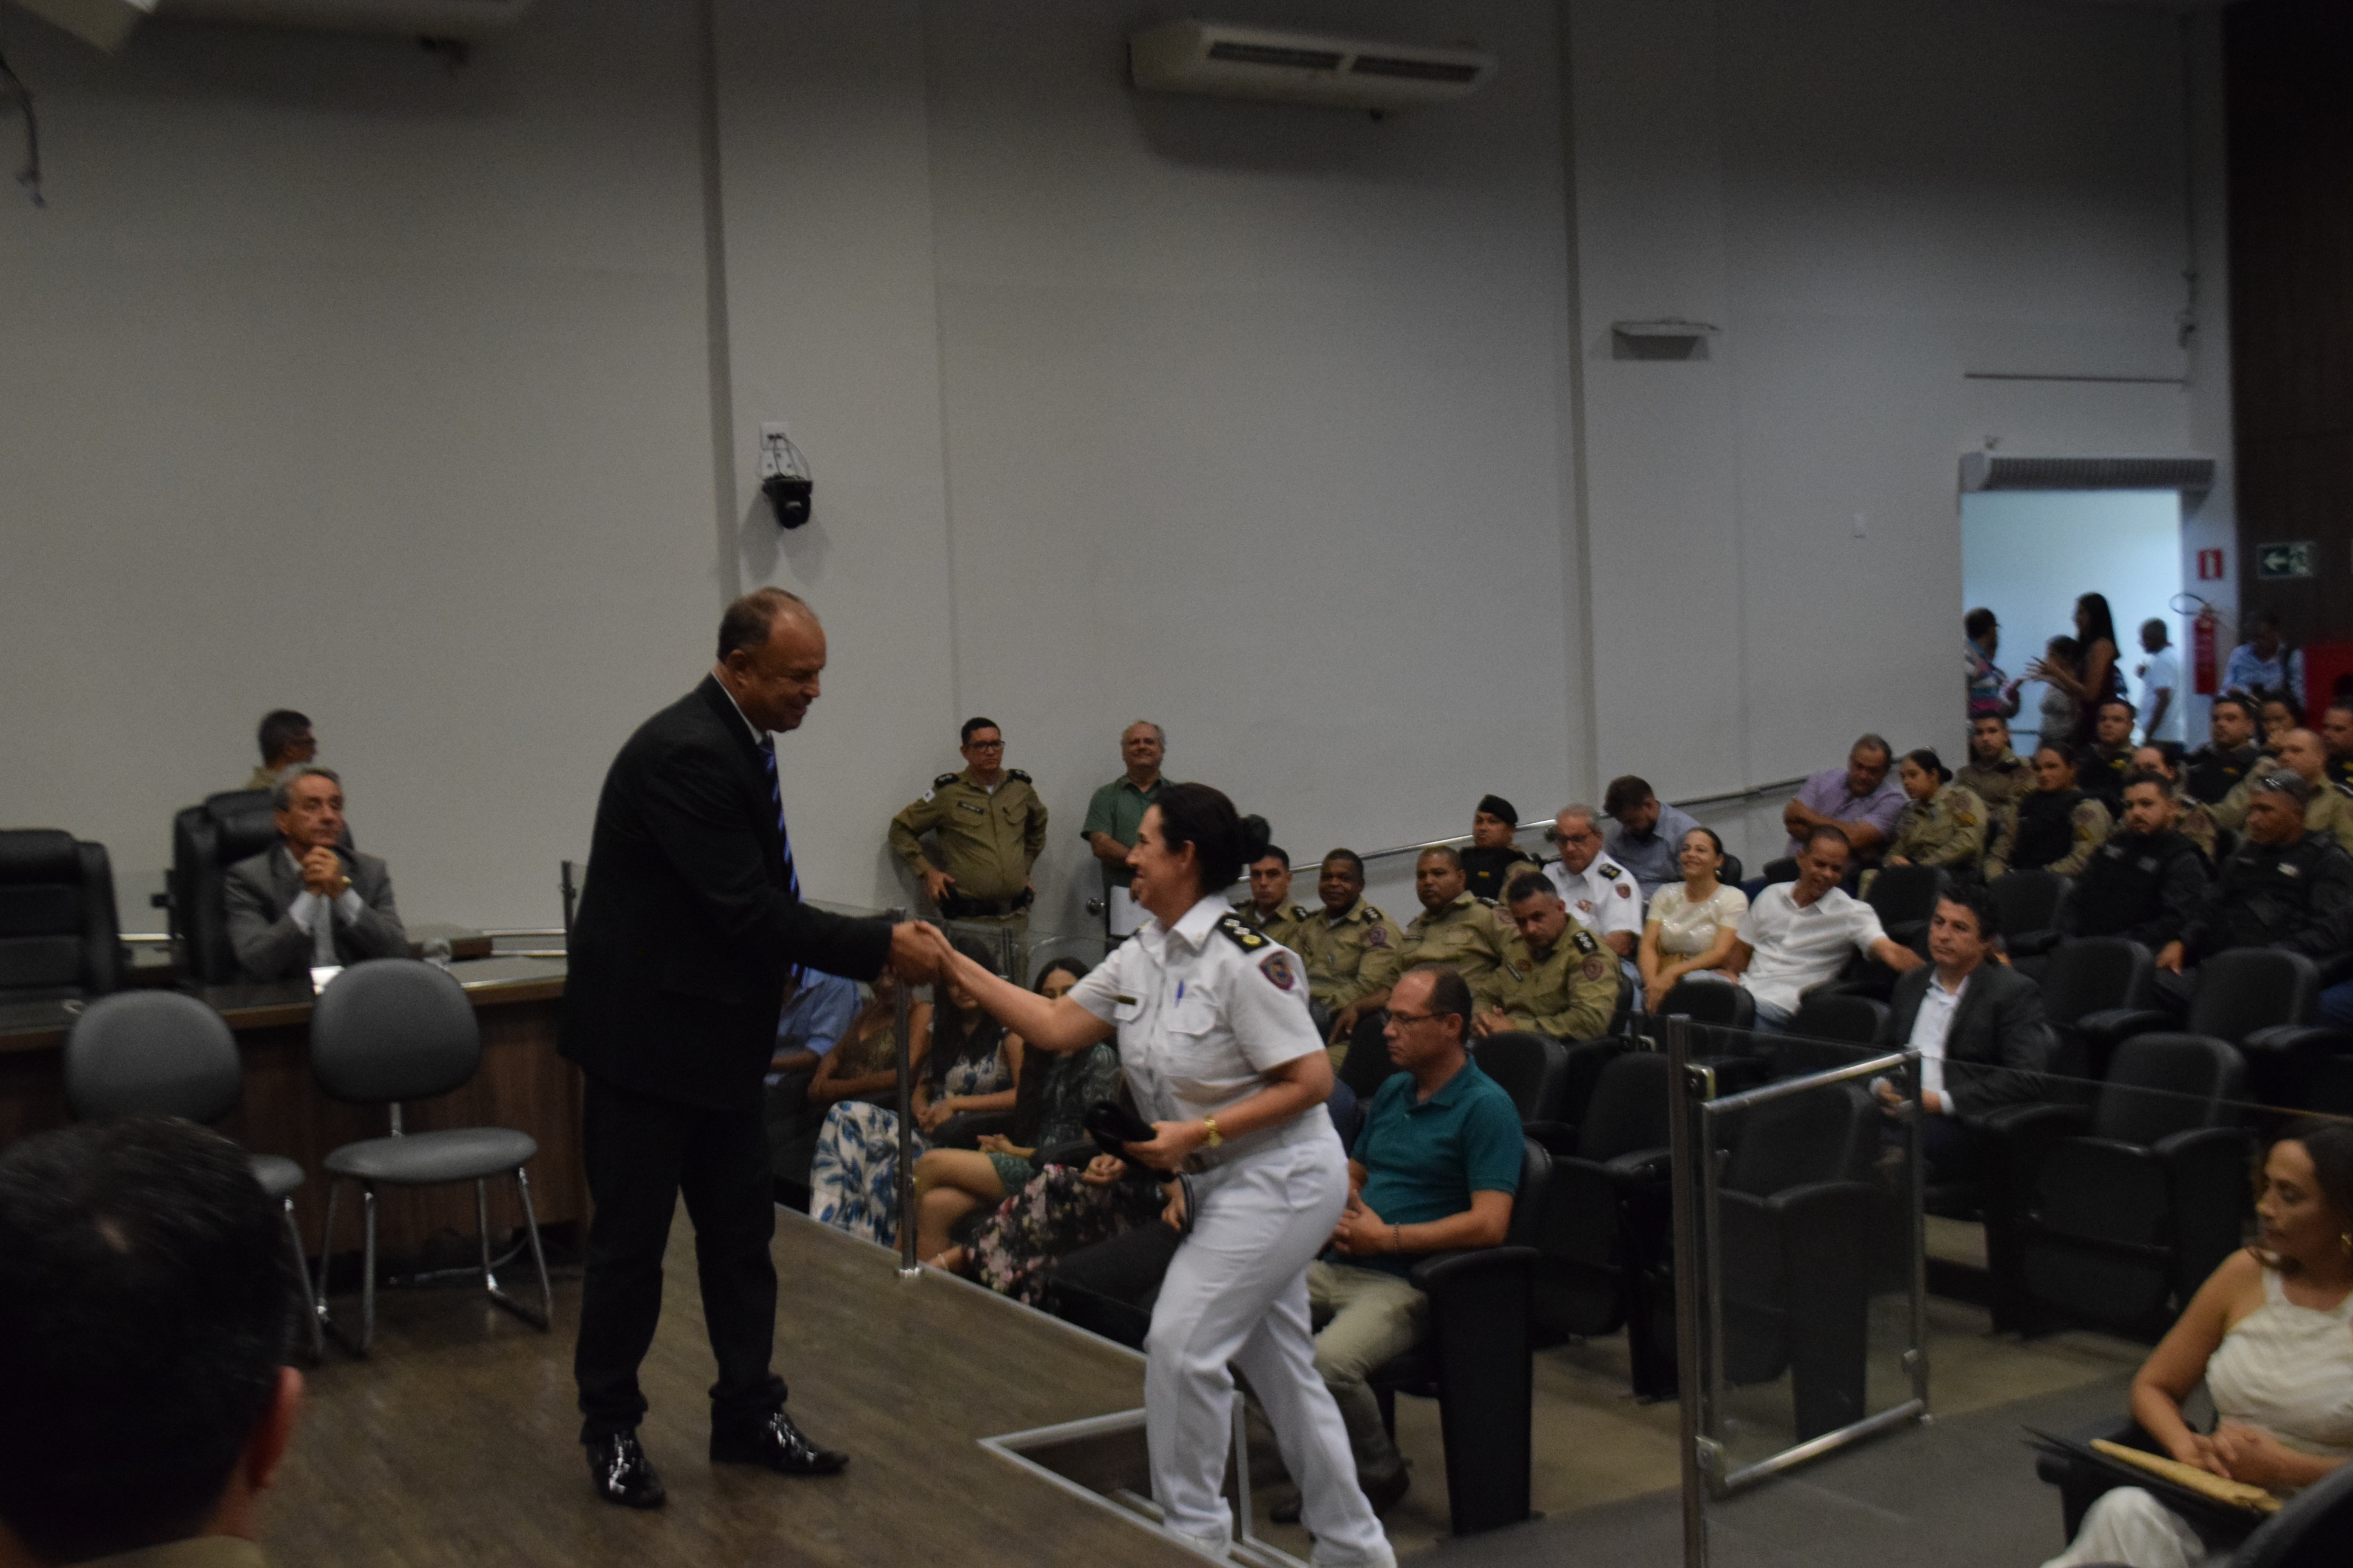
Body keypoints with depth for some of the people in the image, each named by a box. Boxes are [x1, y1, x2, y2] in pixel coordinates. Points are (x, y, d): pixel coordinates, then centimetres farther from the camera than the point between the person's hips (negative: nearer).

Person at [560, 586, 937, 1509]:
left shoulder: (737, 743, 7)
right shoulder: (685, 752, -23)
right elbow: (747, 909, -25)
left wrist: (872, 947, 5)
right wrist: (880, 948, -20)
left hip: (718, 1034, 9)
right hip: (647, 1033, -9)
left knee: (741, 1230, 13)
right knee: (632, 1240, 4)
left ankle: (748, 1415, 24)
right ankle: (610, 1431, 18)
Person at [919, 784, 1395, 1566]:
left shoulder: (1244, 958, -21)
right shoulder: (1141, 957, 4)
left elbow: (1312, 1081, -21)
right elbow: (1054, 1026, 3)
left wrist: (1197, 1135, -24)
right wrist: (954, 966, -1)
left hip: (1280, 1178, -9)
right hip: (1225, 1182, 9)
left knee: (1181, 1343, -11)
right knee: (1279, 1363, 14)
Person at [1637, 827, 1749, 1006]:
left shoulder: (1733, 898, 5)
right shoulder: (1666, 894, 16)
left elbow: (1720, 953, -9)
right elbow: (1648, 946, 4)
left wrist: (1674, 972, -25)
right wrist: (1652, 981, -19)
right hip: (1663, 977, 2)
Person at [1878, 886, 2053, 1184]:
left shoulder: (2016, 992, 1)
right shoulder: (1910, 984, 21)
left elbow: (2028, 1080, -10)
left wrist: (1942, 1101, -16)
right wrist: (1881, 1085, 1)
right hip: (1898, 1112, 6)